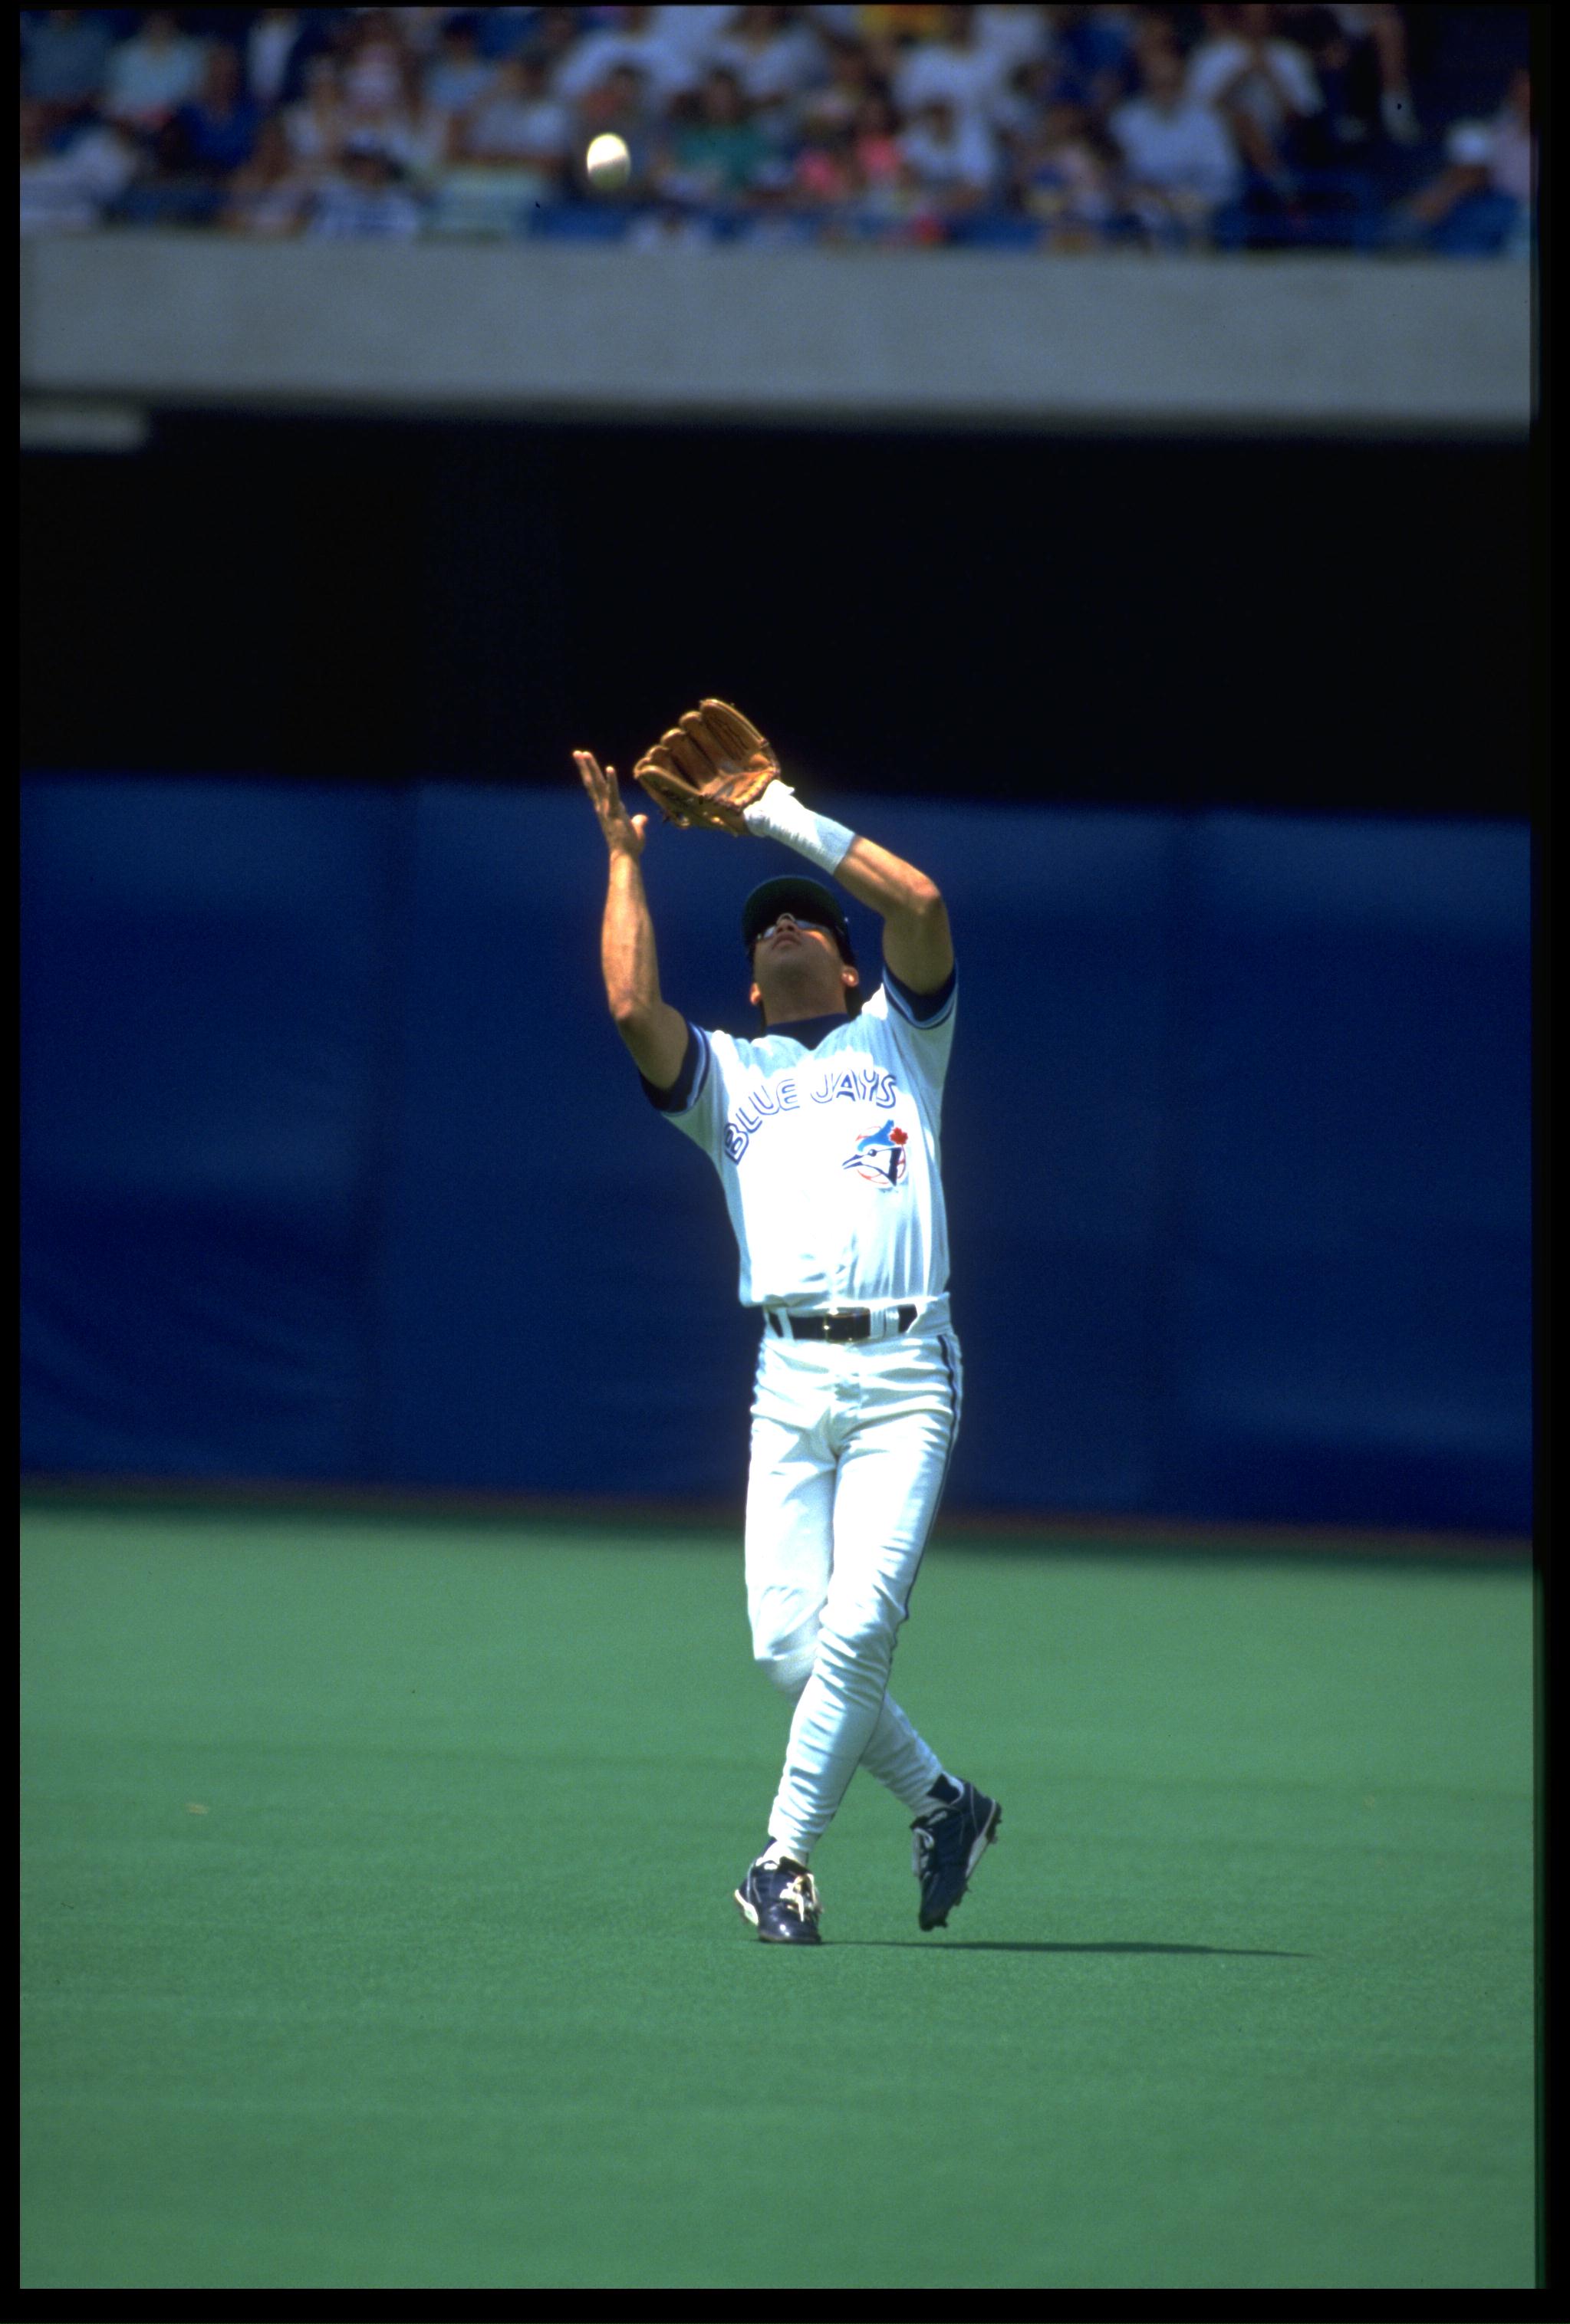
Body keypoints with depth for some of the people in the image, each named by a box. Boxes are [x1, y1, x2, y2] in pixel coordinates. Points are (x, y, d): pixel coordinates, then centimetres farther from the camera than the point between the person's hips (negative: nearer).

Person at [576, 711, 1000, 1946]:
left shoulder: (898, 1040, 19)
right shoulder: (723, 1074, 23)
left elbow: (922, 906, 3)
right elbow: (634, 1007, 2)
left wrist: (791, 821, 9)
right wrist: (623, 855, 10)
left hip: (904, 1374, -2)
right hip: (790, 1375, 2)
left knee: (856, 1625, -15)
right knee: (789, 1643, -8)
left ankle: (787, 1854, -6)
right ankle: (944, 1803, 13)